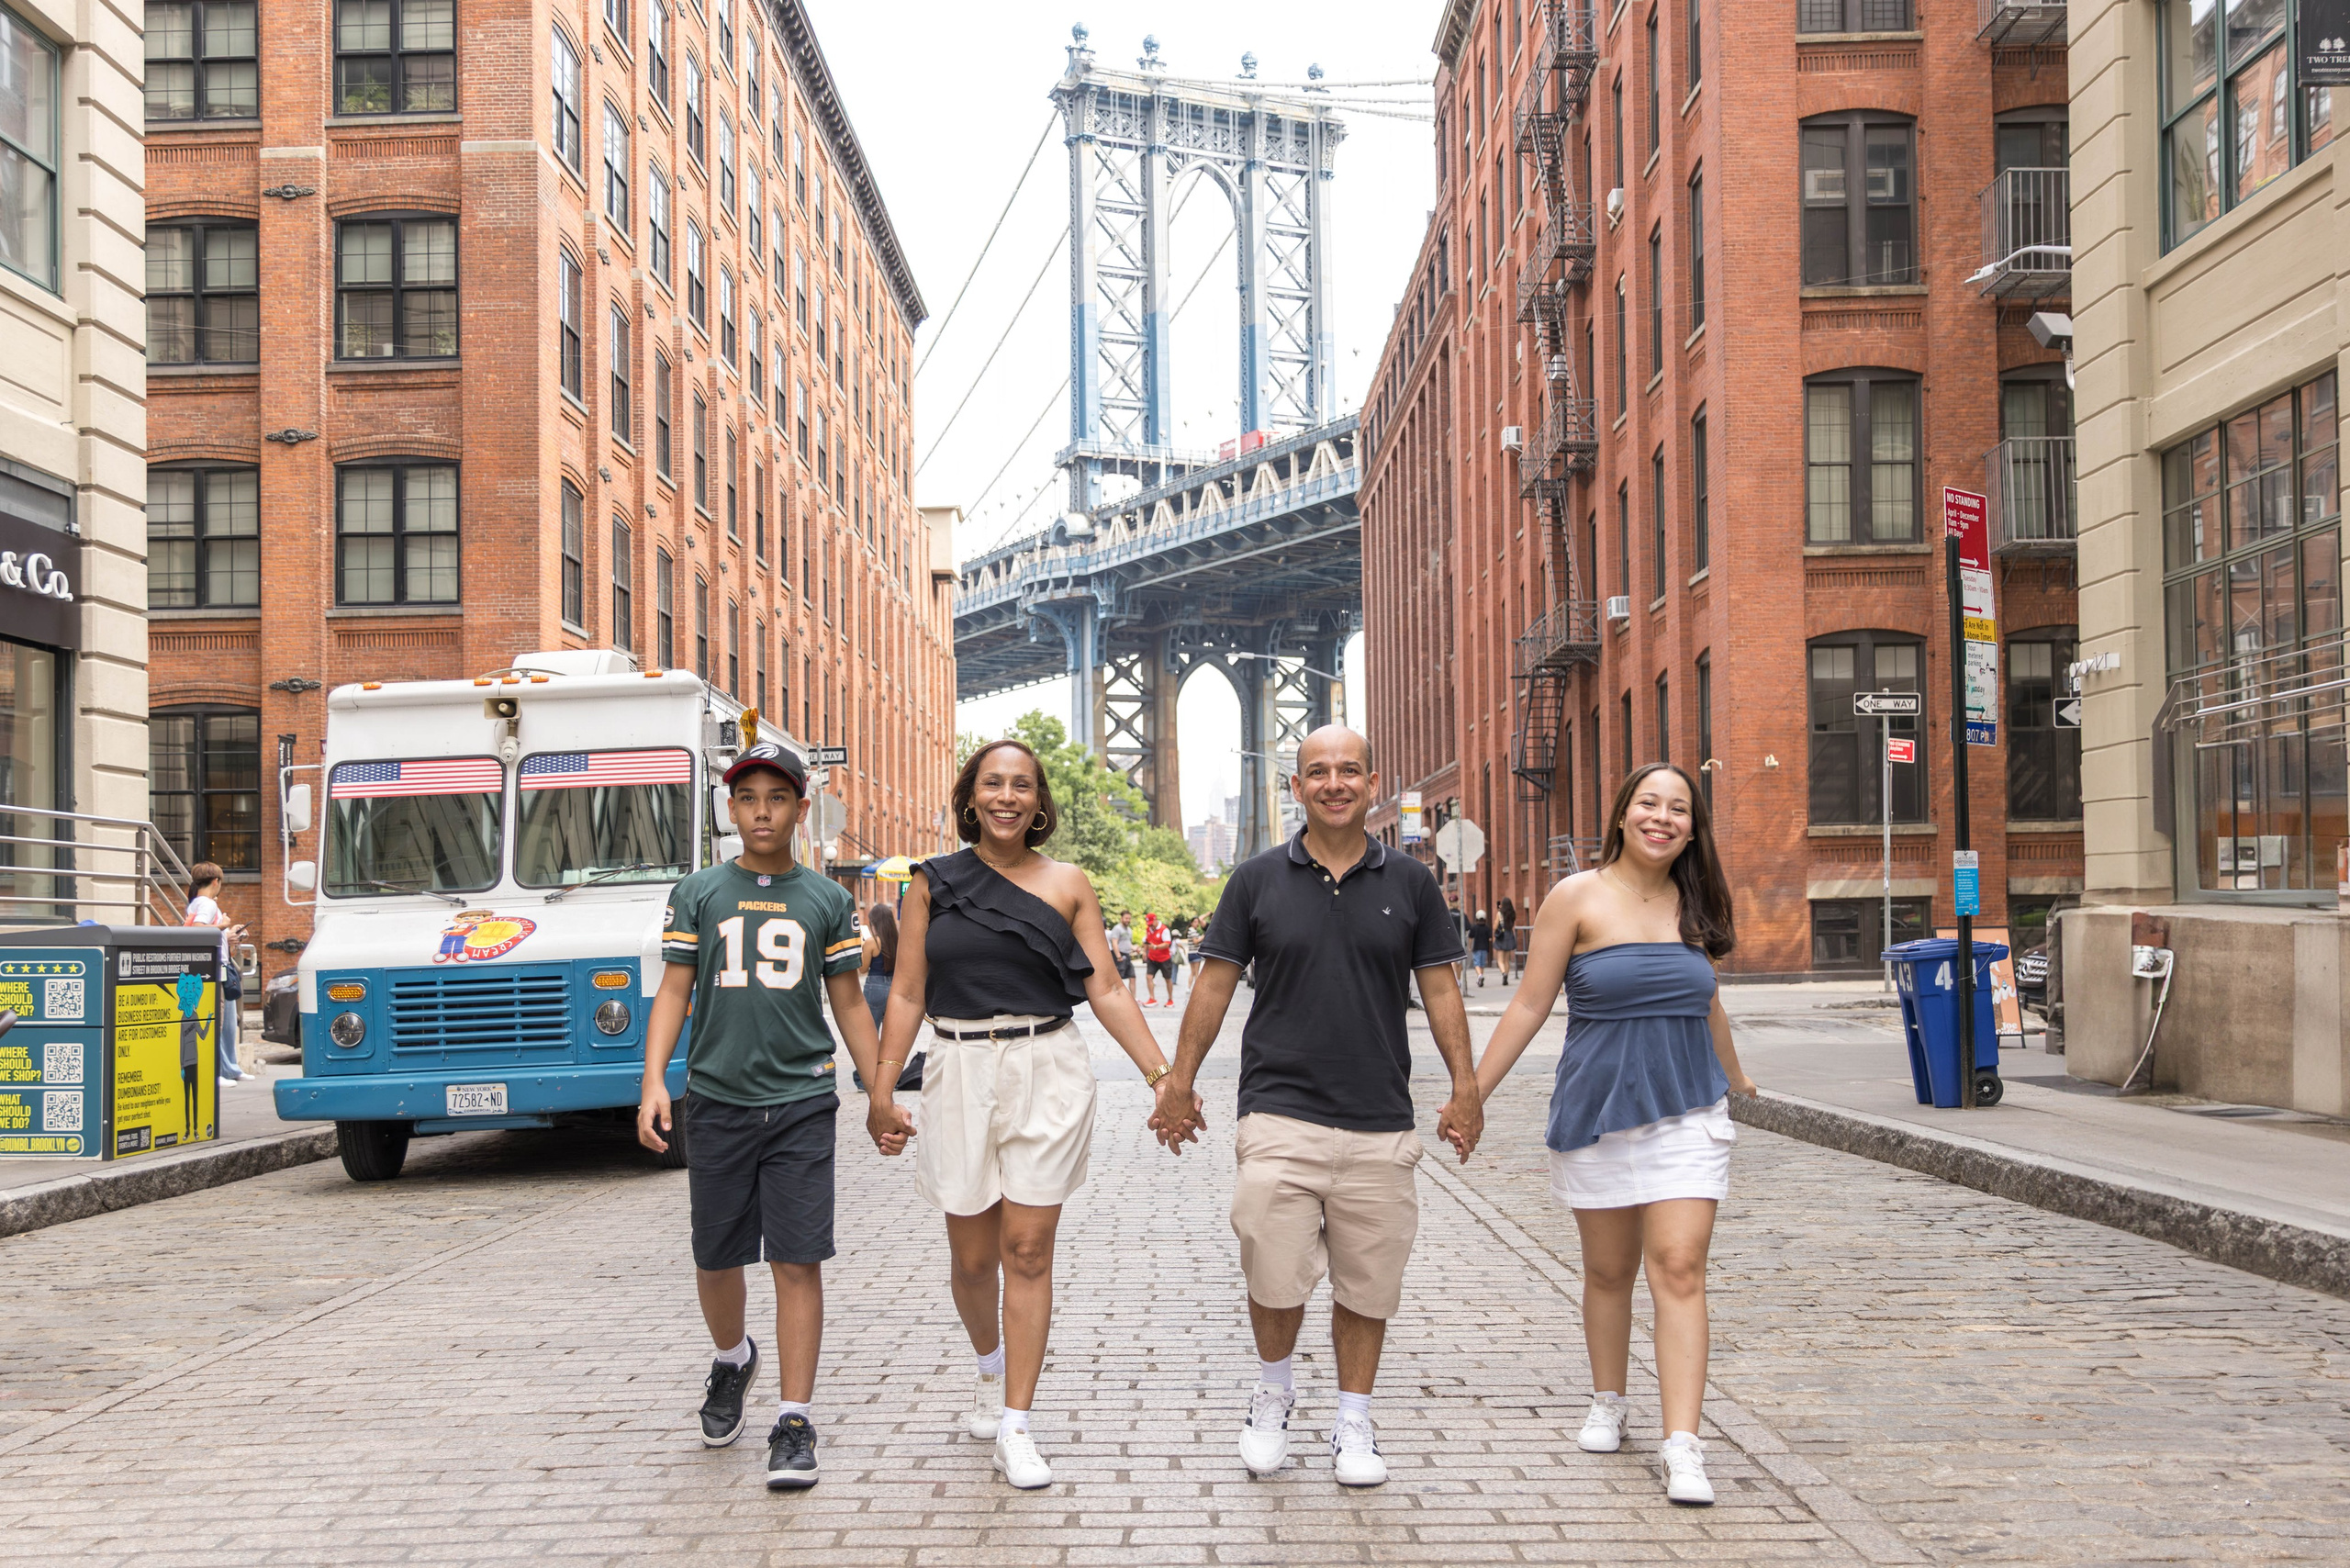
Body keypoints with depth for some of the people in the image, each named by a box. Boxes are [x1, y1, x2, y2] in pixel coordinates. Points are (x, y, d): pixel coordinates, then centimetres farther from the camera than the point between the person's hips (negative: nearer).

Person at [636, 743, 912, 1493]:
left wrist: (880, 1097, 9)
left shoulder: (827, 900, 6)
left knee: (798, 1261, -6)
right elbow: (673, 991, 2)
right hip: (715, 1100, 1)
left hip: (801, 1101, -1)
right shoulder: (699, 893, 5)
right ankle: (732, 1360, 40)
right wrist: (654, 1082, -10)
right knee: (716, 1257, 11)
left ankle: (794, 1422, -1)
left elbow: (848, 1002, 10)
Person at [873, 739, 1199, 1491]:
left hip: (1048, 1075, -1)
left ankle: (1015, 1428, 3)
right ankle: (992, 1372, 37)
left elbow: (1106, 990, 2)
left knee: (1027, 1251, -2)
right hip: (961, 1076, 1)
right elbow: (908, 994, 6)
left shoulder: (1068, 885, 5)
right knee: (973, 1254, 7)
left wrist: (1163, 1076, -6)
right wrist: (881, 1090, -1)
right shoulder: (932, 884, 6)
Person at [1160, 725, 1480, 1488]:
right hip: (1279, 1113, -1)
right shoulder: (1257, 879, 3)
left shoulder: (1409, 883, 5)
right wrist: (1180, 1083, 5)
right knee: (1274, 1278, -5)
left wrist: (1465, 1088, 3)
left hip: (1379, 1123, 1)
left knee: (1366, 1283, 6)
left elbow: (1440, 989, 9)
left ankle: (1354, 1424, 22)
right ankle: (1273, 1391, 22)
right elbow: (1215, 985, 6)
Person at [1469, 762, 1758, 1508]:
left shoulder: (1693, 905, 6)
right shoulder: (1579, 897, -5)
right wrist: (1472, 1092, -6)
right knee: (1608, 1270, 11)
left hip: (1687, 1115, 2)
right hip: (1598, 1112, -1)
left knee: (1680, 1269, -9)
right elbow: (1530, 1006, -3)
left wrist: (1732, 1075, 38)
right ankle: (1608, 1404, 33)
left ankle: (1681, 1444, -12)